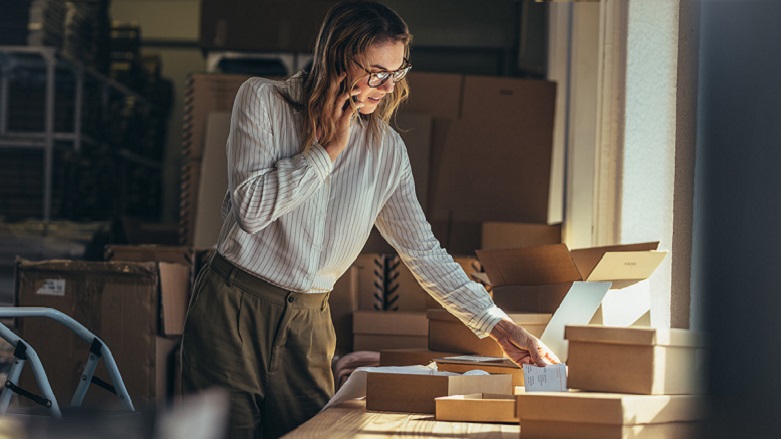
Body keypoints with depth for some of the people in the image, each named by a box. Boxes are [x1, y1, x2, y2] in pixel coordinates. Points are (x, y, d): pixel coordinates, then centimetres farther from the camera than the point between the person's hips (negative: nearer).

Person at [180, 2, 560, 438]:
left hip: (307, 321, 3)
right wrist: (329, 149, -12)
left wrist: (497, 325, 0)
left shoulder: (387, 151, 4)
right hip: (234, 308, -3)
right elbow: (250, 209, -17)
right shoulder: (263, 100, -5)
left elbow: (424, 252, 6)